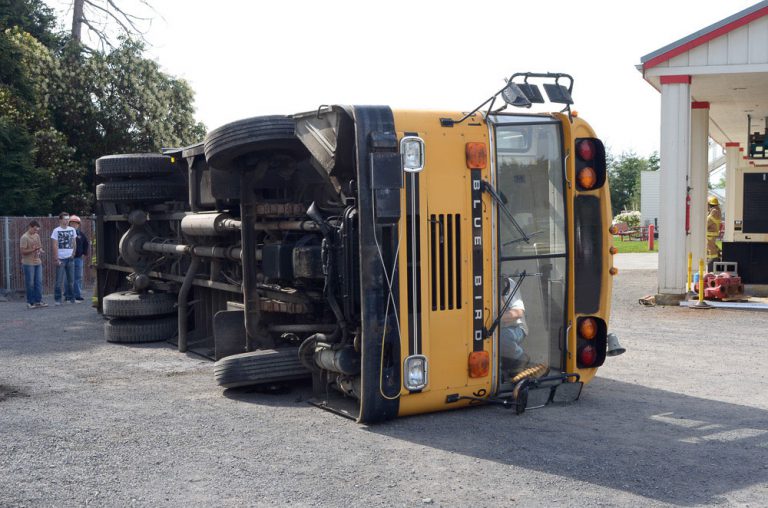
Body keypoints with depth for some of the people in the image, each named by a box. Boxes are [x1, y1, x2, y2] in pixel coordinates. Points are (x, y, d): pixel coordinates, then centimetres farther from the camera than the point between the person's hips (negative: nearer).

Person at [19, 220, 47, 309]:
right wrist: (33, 249, -23)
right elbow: (23, 251, -15)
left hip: (38, 262, 7)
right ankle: (30, 302, 7)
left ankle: (38, 301, 14)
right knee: (30, 283, -1)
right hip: (28, 264, -7)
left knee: (39, 282, 7)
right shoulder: (24, 237, -11)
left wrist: (41, 250, -1)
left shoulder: (37, 236, 11)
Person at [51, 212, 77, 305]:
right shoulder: (56, 230, -3)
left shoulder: (72, 229, 8)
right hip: (61, 259, -4)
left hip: (70, 258, 4)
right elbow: (55, 246, -5)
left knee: (71, 279, 7)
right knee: (59, 280, -3)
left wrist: (73, 254, 4)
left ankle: (70, 297, 16)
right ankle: (57, 299, 4)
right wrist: (56, 259, -10)